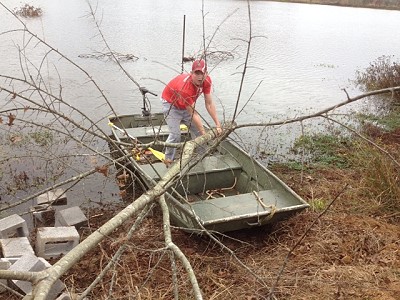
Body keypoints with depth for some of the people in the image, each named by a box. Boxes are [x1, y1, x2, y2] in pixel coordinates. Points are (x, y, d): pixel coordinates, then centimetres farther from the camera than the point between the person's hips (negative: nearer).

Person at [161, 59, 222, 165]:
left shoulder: (207, 80, -22)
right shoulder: (185, 87, -41)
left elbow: (209, 104, -17)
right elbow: (193, 114, -35)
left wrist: (218, 125, -20)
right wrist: (205, 134, -32)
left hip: (187, 105, 7)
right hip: (171, 104, -7)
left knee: (198, 130, 3)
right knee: (175, 134, -16)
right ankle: (168, 160, 3)